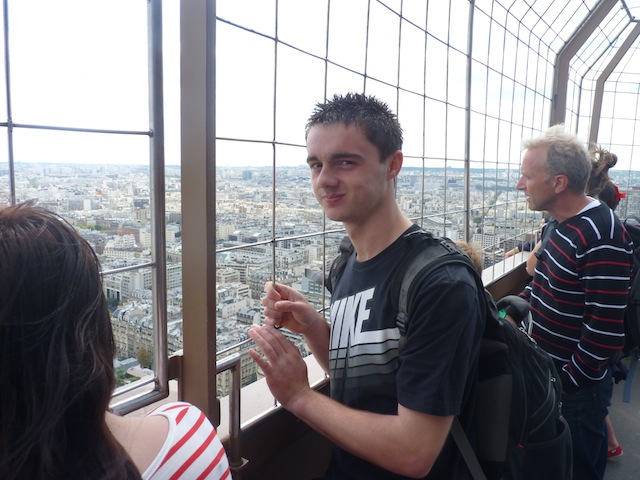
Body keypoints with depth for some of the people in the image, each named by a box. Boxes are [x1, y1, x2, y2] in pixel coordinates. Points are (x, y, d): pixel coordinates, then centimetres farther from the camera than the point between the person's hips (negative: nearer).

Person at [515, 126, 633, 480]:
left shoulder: (601, 238, -26)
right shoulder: (565, 224, 3)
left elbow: (605, 332, -26)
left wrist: (564, 385, -18)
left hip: (576, 385, -8)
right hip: (549, 372, 8)